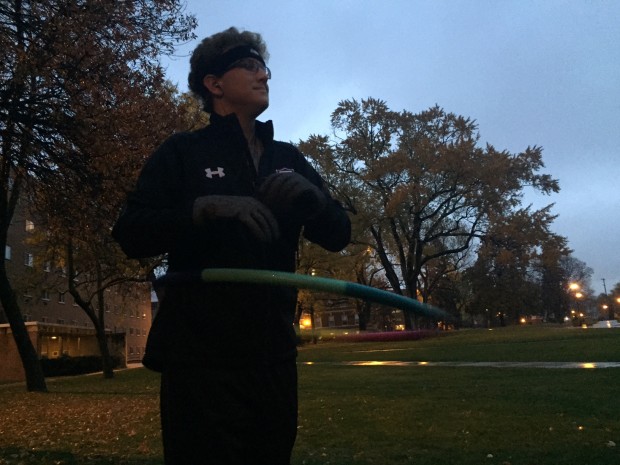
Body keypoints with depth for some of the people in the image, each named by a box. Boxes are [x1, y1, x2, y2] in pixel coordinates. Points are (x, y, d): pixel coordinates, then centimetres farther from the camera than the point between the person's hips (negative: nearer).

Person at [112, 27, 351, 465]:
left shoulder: (290, 159, 12)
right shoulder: (183, 151, 1)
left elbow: (338, 236, 8)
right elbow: (131, 234, -8)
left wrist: (312, 197, -13)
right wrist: (203, 208, -24)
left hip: (273, 354, 5)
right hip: (201, 356, -4)